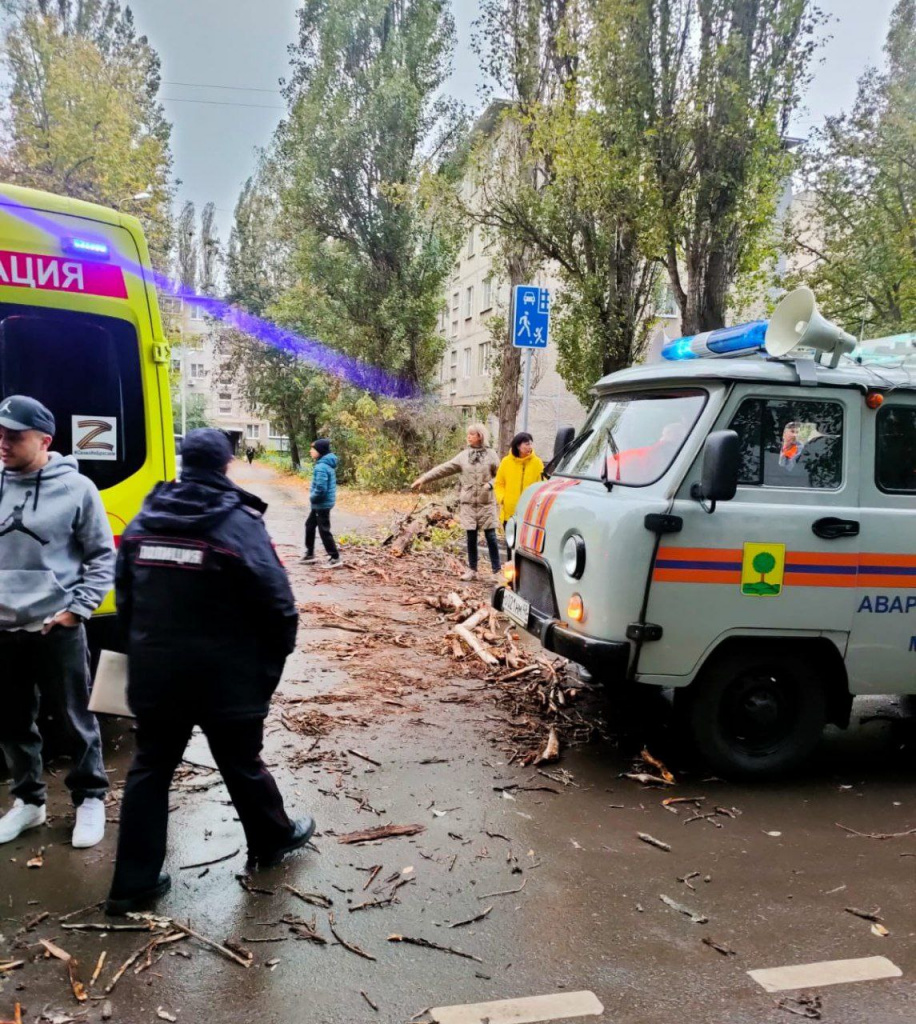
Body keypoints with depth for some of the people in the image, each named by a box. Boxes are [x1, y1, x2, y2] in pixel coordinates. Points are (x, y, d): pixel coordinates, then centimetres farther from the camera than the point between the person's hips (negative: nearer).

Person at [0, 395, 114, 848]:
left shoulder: (76, 488, -7)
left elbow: (103, 556, -1)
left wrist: (78, 608, -8)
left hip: (56, 631, -4)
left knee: (75, 721, 8)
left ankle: (90, 799, 26)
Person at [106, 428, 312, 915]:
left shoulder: (144, 520, 4)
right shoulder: (239, 522, -14)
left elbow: (124, 597, 13)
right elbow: (276, 604, -15)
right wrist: (271, 665, 0)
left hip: (154, 675, 4)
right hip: (225, 677, -4)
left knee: (149, 770, 14)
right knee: (242, 765, 14)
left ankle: (133, 882, 19)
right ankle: (272, 839, 37)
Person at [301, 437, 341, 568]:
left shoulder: (321, 467, -23)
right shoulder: (328, 464, 9)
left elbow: (320, 489, -29)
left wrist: (312, 497, -11)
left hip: (322, 504, -10)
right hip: (321, 503, 10)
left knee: (324, 530, -3)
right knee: (310, 525, 21)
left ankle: (335, 558, 2)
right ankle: (309, 554, 31)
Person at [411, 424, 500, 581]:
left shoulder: (491, 454, -1)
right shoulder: (464, 455, 6)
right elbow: (444, 469, 4)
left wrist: (490, 484, -17)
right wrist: (423, 478, 0)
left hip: (486, 502, -3)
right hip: (469, 502, 3)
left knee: (490, 536, -1)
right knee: (471, 537, 6)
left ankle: (497, 570, 6)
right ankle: (472, 570, 16)